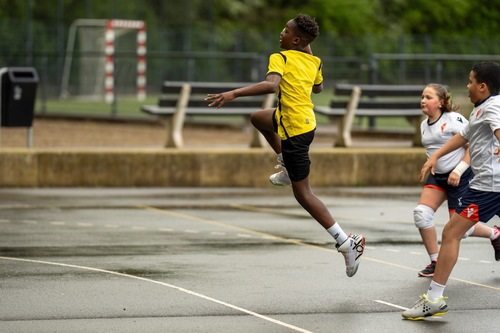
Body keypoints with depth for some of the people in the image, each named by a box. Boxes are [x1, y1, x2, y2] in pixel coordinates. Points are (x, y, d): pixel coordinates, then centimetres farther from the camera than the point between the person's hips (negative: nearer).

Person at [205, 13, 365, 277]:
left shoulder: (281, 58, -17)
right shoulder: (314, 62, 4)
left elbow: (271, 85, -37)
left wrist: (233, 94, -41)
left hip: (295, 130, -8)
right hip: (307, 118, 8)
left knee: (303, 194, -1)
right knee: (258, 118, 32)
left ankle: (346, 242, -5)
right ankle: (288, 170, 34)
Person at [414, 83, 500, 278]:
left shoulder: (454, 119, -15)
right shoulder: (424, 125, 8)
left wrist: (459, 170, -21)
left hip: (460, 176, -7)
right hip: (437, 176, 7)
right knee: (421, 213, -13)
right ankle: (435, 262, -1)